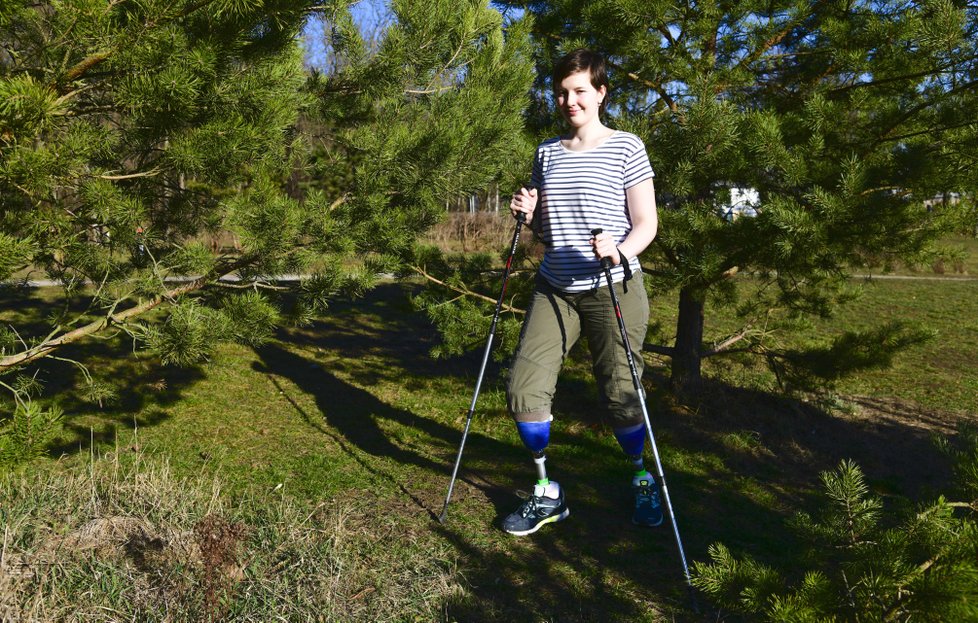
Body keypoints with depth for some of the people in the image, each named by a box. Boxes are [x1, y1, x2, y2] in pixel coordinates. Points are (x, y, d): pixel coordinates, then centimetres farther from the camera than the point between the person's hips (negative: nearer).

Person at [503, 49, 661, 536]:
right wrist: (529, 214, -4)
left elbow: (646, 224, -5)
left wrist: (618, 251, -25)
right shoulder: (547, 153, 12)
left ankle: (643, 481, 30)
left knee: (620, 396, 0)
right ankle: (546, 494, 15)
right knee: (524, 388, -5)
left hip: (613, 289, -4)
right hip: (555, 289, 4)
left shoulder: (626, 148, -1)